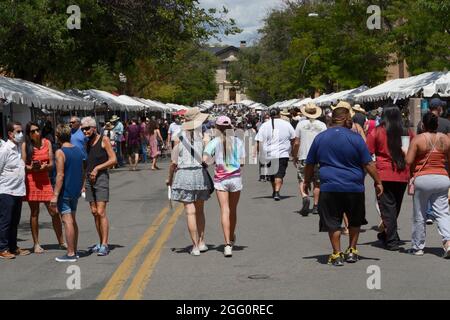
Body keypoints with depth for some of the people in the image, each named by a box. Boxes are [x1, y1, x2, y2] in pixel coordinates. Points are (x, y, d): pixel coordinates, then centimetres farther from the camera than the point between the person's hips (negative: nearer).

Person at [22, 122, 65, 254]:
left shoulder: (47, 143, 4)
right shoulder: (25, 145, -2)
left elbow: (51, 164, 3)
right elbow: (23, 165, -3)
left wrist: (44, 167, -17)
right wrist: (32, 168, -22)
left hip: (45, 180, 2)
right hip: (31, 181, -2)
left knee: (54, 212, -1)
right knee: (34, 213, 4)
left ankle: (61, 241, 10)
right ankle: (36, 244, 13)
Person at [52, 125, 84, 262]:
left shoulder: (60, 152, -14)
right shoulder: (77, 151, 9)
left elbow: (60, 175, -19)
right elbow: (82, 172, 16)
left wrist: (55, 195, -19)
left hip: (65, 192, -8)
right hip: (76, 191, 8)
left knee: (67, 221, -6)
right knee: (73, 220, 16)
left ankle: (70, 254, -6)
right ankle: (74, 250, 21)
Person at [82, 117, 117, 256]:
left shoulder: (104, 140, -4)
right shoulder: (87, 143, 13)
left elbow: (113, 159, -9)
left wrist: (97, 168, -15)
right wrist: (83, 183, 12)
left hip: (101, 177, -6)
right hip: (89, 179, 7)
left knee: (101, 212, -12)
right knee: (94, 212, 5)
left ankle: (104, 245, -12)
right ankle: (101, 243, 11)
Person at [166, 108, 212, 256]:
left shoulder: (179, 137, -3)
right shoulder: (201, 135, -3)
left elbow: (174, 162, -1)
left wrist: (170, 178, 11)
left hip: (184, 174, -1)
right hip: (200, 173, 1)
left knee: (190, 212, 0)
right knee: (200, 210, 18)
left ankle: (195, 246, -1)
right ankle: (201, 242, 21)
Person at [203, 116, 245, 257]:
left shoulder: (215, 142, -4)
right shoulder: (238, 141, 0)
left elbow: (205, 159, -13)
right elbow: (242, 162, -2)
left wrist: (214, 159, 7)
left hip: (220, 178, -1)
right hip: (235, 177, 2)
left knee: (224, 210, -3)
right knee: (233, 209, 17)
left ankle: (228, 244, -14)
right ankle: (231, 238, 35)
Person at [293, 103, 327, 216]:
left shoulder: (301, 124, -1)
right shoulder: (322, 125, 1)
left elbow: (296, 143, -2)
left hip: (303, 157, -1)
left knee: (302, 180, 2)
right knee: (317, 183, 10)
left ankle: (304, 197, -25)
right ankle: (316, 206, 12)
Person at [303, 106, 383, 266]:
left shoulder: (320, 138, 4)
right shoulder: (355, 138, -5)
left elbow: (310, 163, 11)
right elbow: (368, 164, -6)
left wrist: (307, 182, 25)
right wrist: (378, 182, 3)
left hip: (329, 188, 1)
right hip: (354, 187, -1)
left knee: (332, 222, 6)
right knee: (355, 221, 18)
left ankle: (337, 255, 3)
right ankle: (352, 251, 21)